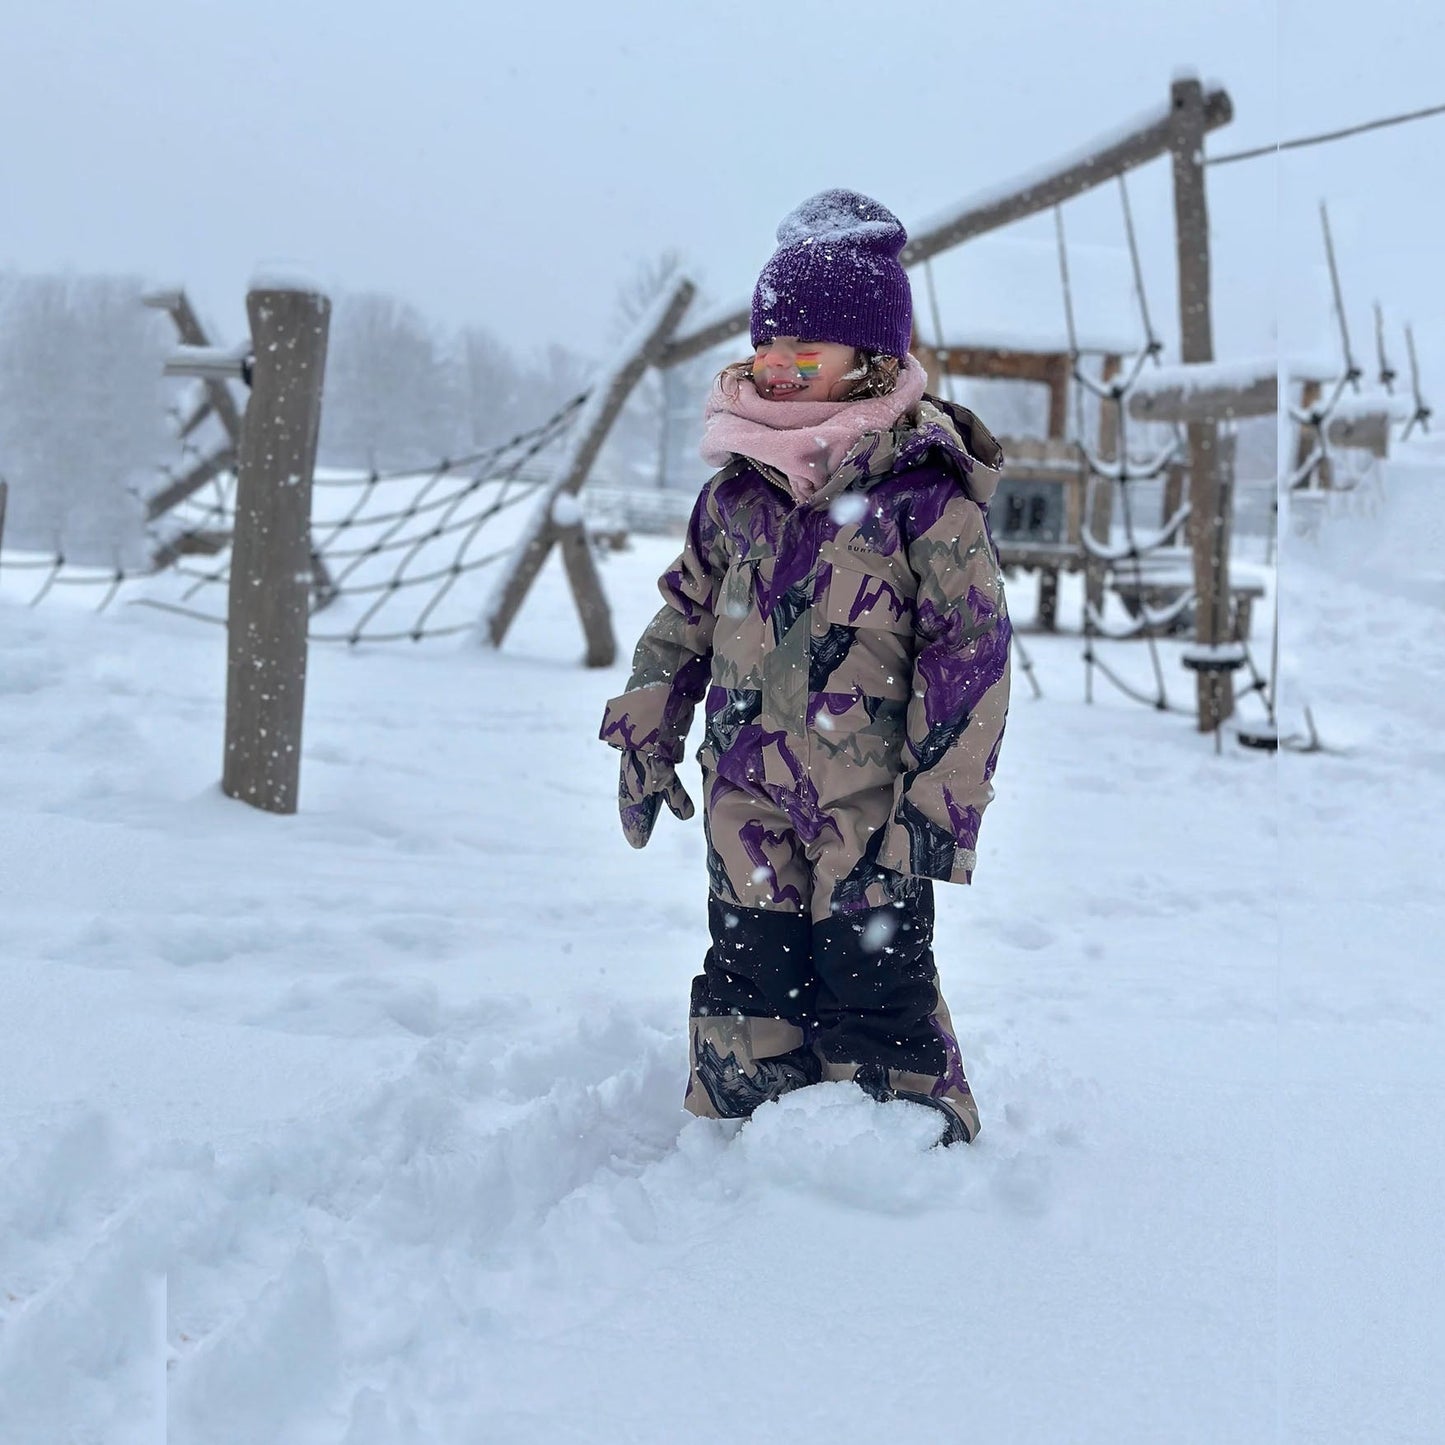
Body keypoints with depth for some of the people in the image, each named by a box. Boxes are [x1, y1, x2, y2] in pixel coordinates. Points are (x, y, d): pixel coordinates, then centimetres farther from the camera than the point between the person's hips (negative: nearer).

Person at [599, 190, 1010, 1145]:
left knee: (872, 987, -1)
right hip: (748, 796, 5)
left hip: (871, 802, -5)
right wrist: (647, 735, 15)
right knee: (748, 984, 12)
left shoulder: (924, 493, -12)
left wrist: (935, 811, -14)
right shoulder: (739, 482, 6)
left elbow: (971, 652, -12)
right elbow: (686, 610, 17)